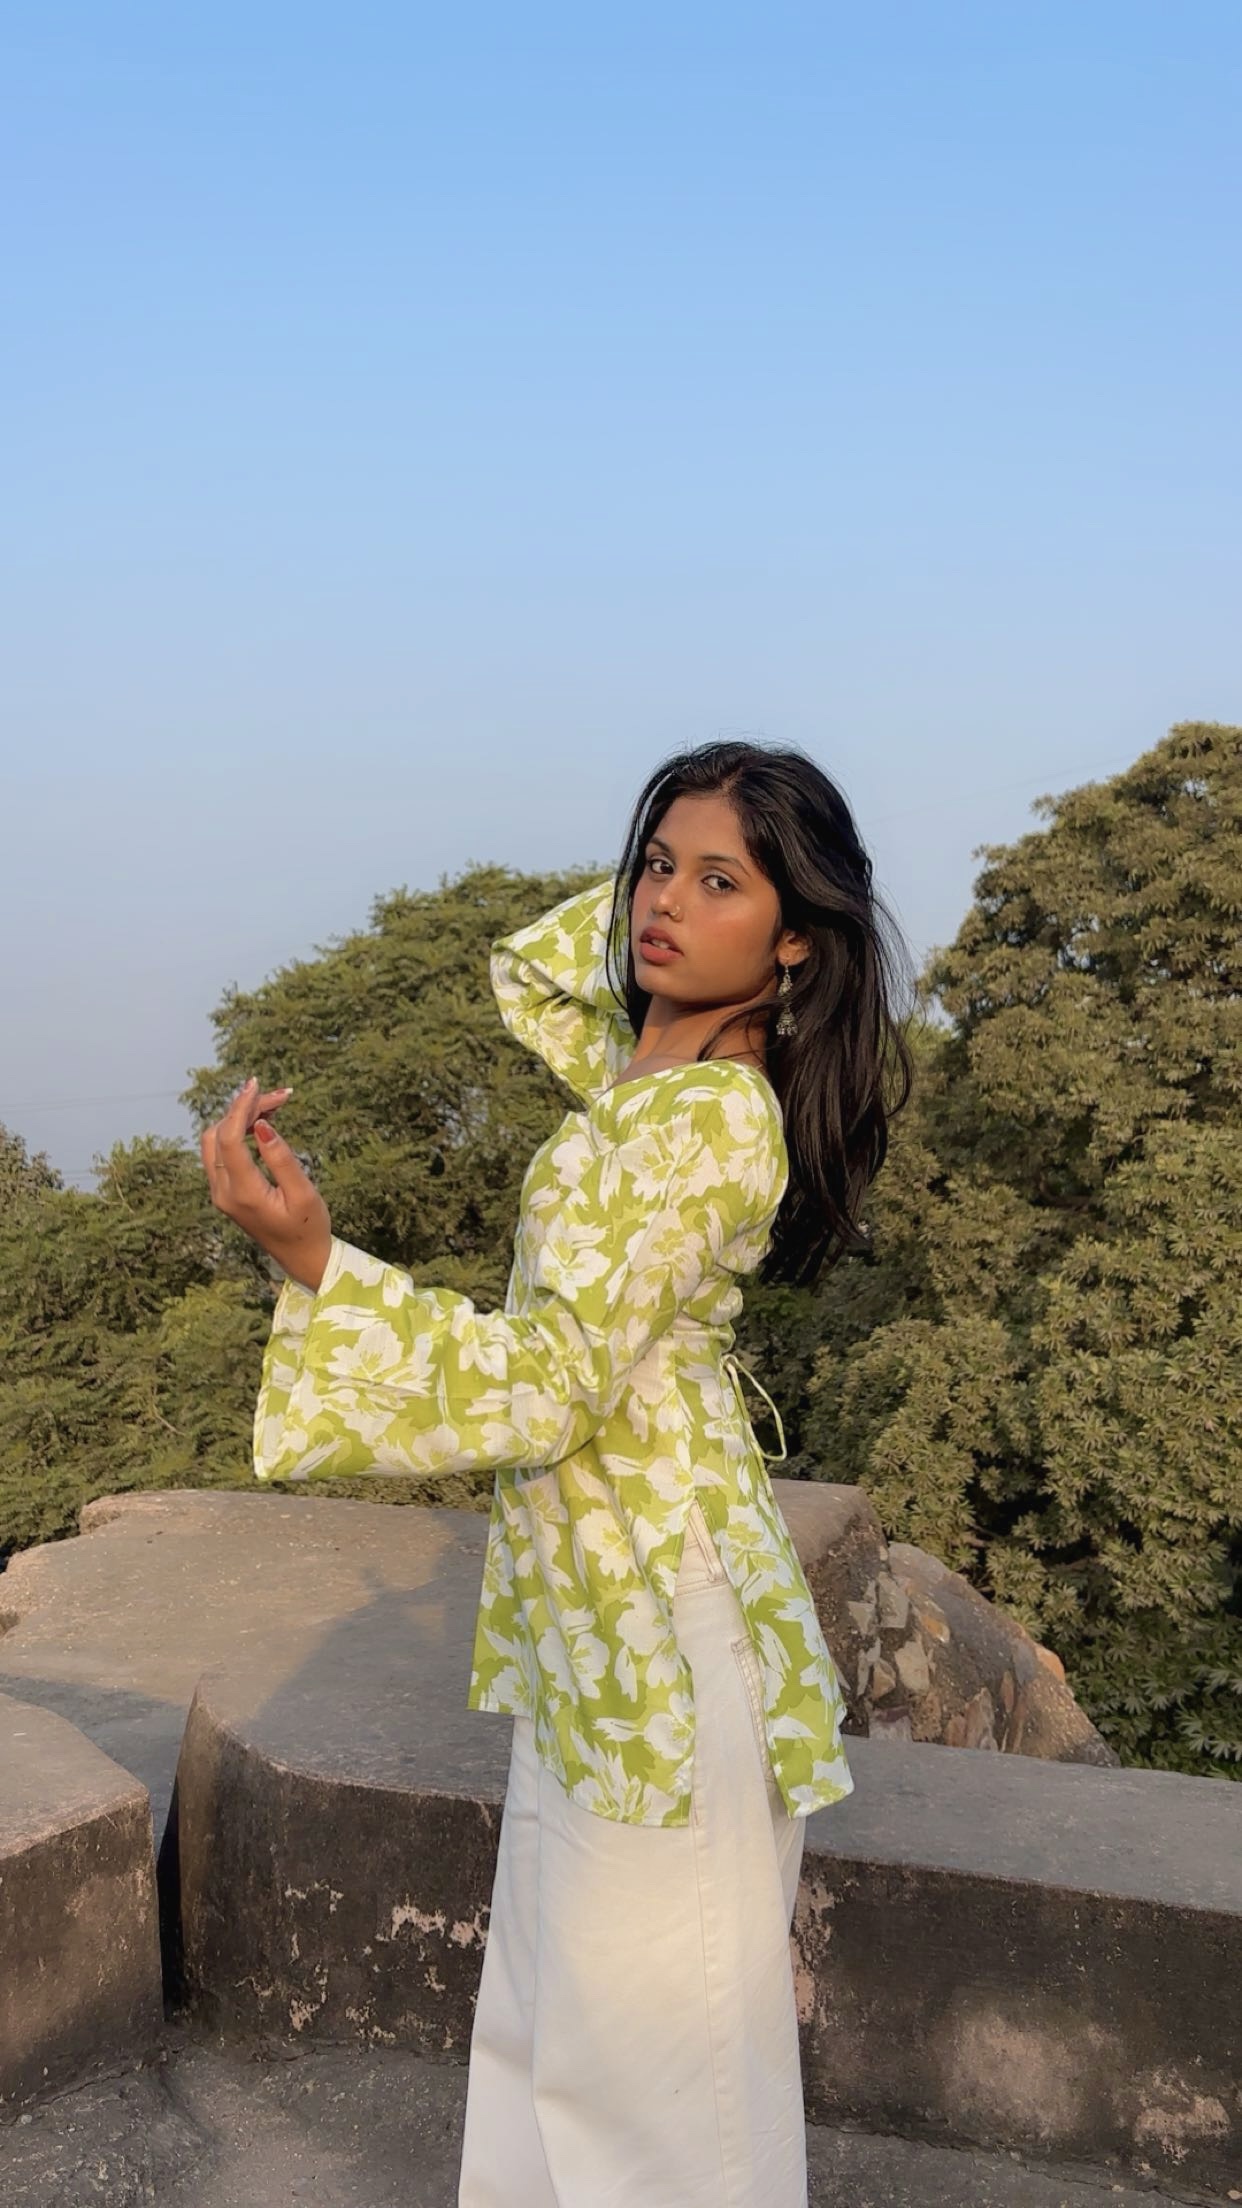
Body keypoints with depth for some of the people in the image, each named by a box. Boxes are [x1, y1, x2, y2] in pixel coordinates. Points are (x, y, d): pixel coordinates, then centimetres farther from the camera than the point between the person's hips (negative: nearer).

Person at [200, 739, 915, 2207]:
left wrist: (312, 1262, -33)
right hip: (591, 1590, 10)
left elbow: (551, 1379, -27)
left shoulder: (710, 1115, -21)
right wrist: (657, 864, 16)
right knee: (565, 1977, 22)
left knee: (648, 2000, 4)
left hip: (656, 1597, -10)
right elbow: (554, 984, 29)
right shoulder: (650, 1071, 7)